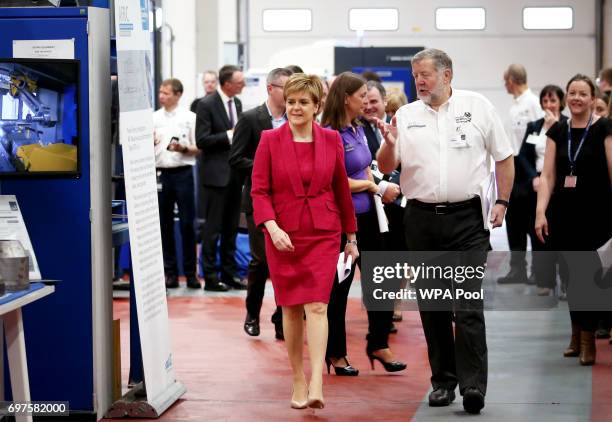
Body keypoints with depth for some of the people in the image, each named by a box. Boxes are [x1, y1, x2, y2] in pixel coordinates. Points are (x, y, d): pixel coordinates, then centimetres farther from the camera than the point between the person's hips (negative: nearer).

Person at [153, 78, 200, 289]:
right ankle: (170, 272, 13)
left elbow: (198, 148, 2)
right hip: (160, 173, 3)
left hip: (182, 172, -3)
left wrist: (183, 148, -16)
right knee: (165, 224, 6)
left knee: (187, 223, -1)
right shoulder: (154, 118, 9)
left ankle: (191, 272, 6)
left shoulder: (189, 117, 2)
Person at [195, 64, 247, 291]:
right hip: (216, 173, -7)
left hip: (235, 172, 7)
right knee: (213, 228, -1)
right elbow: (201, 140, -16)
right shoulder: (207, 104, -12)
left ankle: (229, 274, 19)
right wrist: (229, 135, -19)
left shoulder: (237, 103, 10)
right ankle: (210, 277, 5)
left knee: (231, 227, 12)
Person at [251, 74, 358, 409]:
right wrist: (272, 227, -17)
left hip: (323, 234, 0)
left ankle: (316, 386, -19)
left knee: (316, 306, -12)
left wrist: (351, 236, 16)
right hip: (283, 235, 0)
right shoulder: (269, 140, -1)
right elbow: (259, 190, -2)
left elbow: (341, 189, 10)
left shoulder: (331, 140, 2)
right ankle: (298, 383, 18)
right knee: (291, 309, 6)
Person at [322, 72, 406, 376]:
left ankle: (378, 345, 20)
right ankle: (335, 353, 16)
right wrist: (370, 185, -4)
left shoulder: (358, 129, 10)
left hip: (366, 216, 8)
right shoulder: (331, 134, -16)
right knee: (339, 285, 4)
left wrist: (376, 187, 0)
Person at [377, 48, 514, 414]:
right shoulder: (406, 116, 7)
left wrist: (502, 202, 1)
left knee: (468, 305, -11)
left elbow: (504, 157, 7)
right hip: (421, 220, 3)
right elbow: (387, 167, 5)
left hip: (466, 219, -3)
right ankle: (443, 381, 19)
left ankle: (473, 385, -11)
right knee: (432, 306, 9)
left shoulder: (477, 106, 2)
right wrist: (390, 144, -15)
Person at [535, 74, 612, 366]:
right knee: (570, 275, 9)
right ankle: (576, 334, 24)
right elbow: (548, 175, 5)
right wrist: (540, 212, -5)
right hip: (563, 213, 4)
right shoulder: (557, 131, 8)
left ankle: (588, 340, 7)